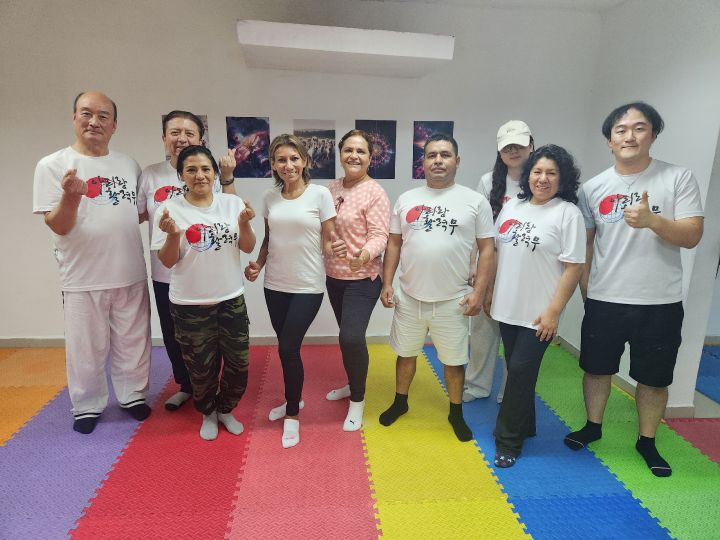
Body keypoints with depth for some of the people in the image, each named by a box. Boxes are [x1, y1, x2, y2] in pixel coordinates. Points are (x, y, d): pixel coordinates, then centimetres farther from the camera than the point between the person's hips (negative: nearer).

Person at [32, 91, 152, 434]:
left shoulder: (129, 165, 7)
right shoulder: (52, 165, -5)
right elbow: (59, 226, -10)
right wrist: (71, 196, -28)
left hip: (131, 275, 3)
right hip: (83, 278, -3)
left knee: (132, 344, 15)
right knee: (87, 349, 10)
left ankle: (132, 395, 34)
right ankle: (87, 406, 30)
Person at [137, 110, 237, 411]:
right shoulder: (150, 174, 1)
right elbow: (136, 215, 12)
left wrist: (227, 178, -19)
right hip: (165, 275, 3)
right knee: (173, 336, 18)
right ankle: (185, 386, 41)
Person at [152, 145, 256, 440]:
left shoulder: (233, 203, -2)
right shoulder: (169, 209, -7)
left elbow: (247, 248, 2)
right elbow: (167, 261, -6)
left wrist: (244, 224, -17)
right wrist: (173, 235, -25)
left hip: (232, 299, 2)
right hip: (190, 305, -2)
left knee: (238, 363, 12)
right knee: (201, 367, 12)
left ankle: (226, 409, 39)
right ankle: (208, 414, 40)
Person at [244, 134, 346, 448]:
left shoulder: (320, 194, -8)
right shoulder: (270, 197, 5)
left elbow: (329, 240, -7)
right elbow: (268, 239, 14)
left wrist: (335, 249, -29)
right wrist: (257, 264, -2)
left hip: (307, 286, -4)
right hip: (275, 284, 4)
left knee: (288, 347, -6)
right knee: (286, 346, 14)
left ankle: (292, 415, 15)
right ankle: (293, 399, 38)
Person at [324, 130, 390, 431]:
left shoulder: (375, 193, -12)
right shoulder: (332, 189, 8)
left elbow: (380, 235, -18)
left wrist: (366, 253, -37)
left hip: (363, 278, -6)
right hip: (334, 276, 6)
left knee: (352, 337, -13)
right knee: (348, 336, 17)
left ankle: (357, 400, 9)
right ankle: (353, 385, 39)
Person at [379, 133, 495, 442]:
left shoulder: (475, 201, -3)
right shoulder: (406, 200, 5)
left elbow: (487, 250, -3)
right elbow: (394, 244, 8)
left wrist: (478, 292, -10)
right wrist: (387, 284, 3)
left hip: (453, 300, -2)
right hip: (409, 297, 3)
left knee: (454, 360, 12)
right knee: (406, 353, 18)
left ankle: (456, 413, 34)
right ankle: (400, 402, 40)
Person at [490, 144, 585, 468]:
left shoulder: (567, 213, -9)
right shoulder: (512, 206, 8)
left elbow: (573, 268, -12)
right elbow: (496, 252, 14)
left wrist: (554, 311, -15)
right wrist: (488, 292, 12)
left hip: (538, 314, -5)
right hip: (507, 308, 5)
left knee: (521, 371, -2)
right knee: (517, 371, 15)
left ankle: (508, 441, 13)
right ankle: (525, 427, 34)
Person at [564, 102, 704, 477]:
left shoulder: (679, 178, -4)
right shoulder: (592, 188, 1)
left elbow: (692, 236, -10)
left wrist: (652, 220, -28)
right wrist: (586, 291, 4)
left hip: (660, 303, -1)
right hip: (604, 301, 2)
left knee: (654, 378, 12)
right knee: (596, 368, 15)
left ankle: (647, 441, 33)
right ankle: (593, 426, 37)